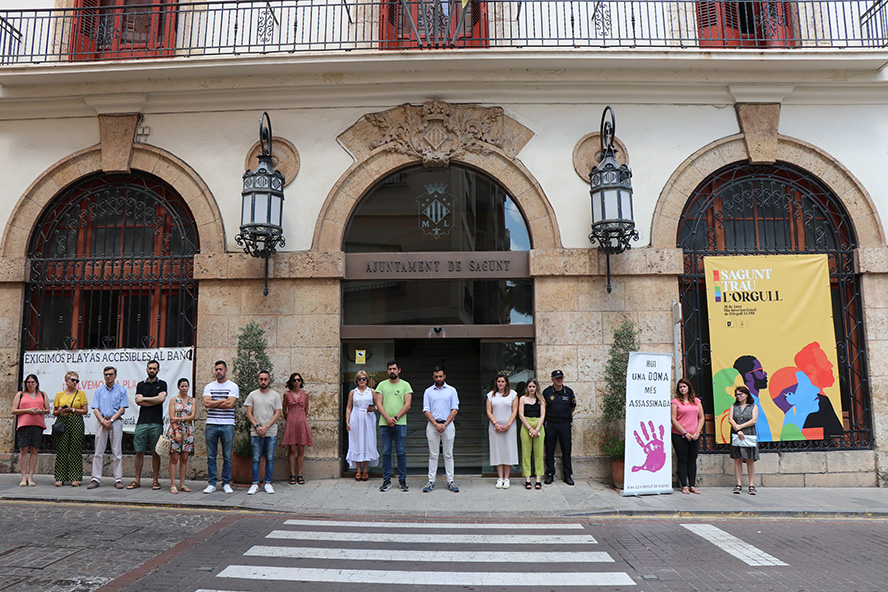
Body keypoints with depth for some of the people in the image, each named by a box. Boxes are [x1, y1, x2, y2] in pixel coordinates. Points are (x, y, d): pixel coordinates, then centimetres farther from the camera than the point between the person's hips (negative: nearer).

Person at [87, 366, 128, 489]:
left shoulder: (121, 390, 7)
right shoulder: (98, 391, 14)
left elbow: (122, 409, 0)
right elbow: (95, 409, 6)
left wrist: (111, 420, -11)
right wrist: (103, 421, -10)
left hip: (116, 421, -2)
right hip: (101, 421, 2)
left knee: (117, 452, -2)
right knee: (98, 452, 0)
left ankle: (118, 479, 0)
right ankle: (95, 479, 4)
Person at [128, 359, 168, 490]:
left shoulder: (162, 384, 9)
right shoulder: (141, 385, 14)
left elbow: (161, 398, -9)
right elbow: (138, 401, 0)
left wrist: (144, 398, -2)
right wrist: (154, 401, -6)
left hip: (156, 423, -2)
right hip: (142, 422, 2)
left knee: (155, 453, 1)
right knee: (139, 452, 3)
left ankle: (155, 480, 7)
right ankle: (137, 480, 11)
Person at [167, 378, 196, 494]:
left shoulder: (192, 400, 10)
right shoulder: (173, 400, 4)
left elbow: (193, 416, -1)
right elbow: (172, 418, -4)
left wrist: (180, 419, -13)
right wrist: (176, 432, -12)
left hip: (188, 431, 3)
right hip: (174, 431, -2)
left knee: (184, 458, 4)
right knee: (174, 459, -4)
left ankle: (182, 484, 10)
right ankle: (173, 485, 0)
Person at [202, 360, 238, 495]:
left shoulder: (233, 386, 3)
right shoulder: (209, 387, 11)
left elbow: (230, 404, -11)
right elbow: (206, 403, -4)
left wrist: (213, 403, -4)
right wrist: (223, 400, -6)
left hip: (227, 425, -2)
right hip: (211, 424, 2)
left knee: (227, 457, 2)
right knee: (211, 457, 5)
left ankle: (226, 483, 12)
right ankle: (212, 483, 14)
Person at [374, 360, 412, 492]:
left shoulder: (405, 385, 5)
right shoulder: (382, 385, 10)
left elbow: (408, 404, -2)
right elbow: (378, 403, 2)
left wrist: (395, 418, -12)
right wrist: (387, 418, -11)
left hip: (400, 423, -1)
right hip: (384, 423, 1)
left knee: (401, 453, 1)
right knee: (386, 453, 4)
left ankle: (402, 480, 11)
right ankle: (387, 480, 12)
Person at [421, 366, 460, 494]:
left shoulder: (452, 391, 7)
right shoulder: (428, 391, 8)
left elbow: (455, 409, 1)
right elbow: (426, 410, 2)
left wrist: (445, 424, -9)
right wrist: (436, 424, -10)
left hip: (448, 425, 0)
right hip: (432, 425, 0)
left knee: (448, 454, 2)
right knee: (433, 455, 2)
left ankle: (450, 481, 7)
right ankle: (431, 482, 6)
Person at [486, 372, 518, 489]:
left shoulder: (512, 394, 5)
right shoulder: (491, 395, 7)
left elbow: (515, 411, 1)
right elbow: (489, 412, 4)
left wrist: (508, 425, -9)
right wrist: (496, 424, -8)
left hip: (509, 427, -1)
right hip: (495, 427, 1)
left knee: (508, 451, -1)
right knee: (497, 451, 0)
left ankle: (506, 478, 5)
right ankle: (500, 478, 5)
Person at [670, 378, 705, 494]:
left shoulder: (697, 401, 11)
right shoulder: (675, 402, -1)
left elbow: (701, 417, 11)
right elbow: (673, 420, -6)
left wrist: (697, 433, -2)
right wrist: (685, 433, -11)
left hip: (695, 436, 3)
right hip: (679, 436, -3)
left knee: (692, 460, 7)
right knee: (682, 461, 0)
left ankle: (692, 485, 13)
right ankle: (684, 486, 5)